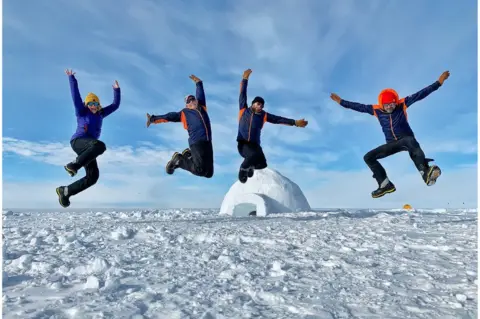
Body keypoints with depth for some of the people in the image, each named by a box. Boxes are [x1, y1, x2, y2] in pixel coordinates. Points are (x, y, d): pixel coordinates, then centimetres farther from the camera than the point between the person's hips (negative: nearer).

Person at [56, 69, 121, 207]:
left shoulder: (100, 114, 19)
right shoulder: (81, 112, 6)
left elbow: (115, 105, 22)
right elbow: (75, 96, -3)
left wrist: (117, 90, 18)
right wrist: (72, 78, -5)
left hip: (89, 148, 6)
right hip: (78, 141, -6)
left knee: (93, 176, -8)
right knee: (100, 145, -39)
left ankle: (65, 191, 4)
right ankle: (73, 165, -26)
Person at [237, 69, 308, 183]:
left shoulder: (264, 116, 9)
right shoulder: (243, 110, 3)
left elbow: (279, 119, 8)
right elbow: (242, 94, 3)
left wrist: (295, 122, 5)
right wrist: (245, 79, 2)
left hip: (255, 145, 4)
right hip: (243, 144, -4)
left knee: (262, 163, -12)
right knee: (255, 155, -32)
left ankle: (251, 167, 23)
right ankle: (243, 168, -4)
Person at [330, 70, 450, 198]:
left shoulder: (402, 104, -11)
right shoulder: (376, 109, -6)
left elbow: (420, 94, -14)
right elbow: (358, 106, 2)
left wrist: (438, 82, -20)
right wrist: (341, 101, 4)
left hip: (406, 139, -4)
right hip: (392, 144, 4)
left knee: (411, 141, -41)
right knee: (368, 157, -7)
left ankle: (426, 172, -52)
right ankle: (385, 185, -4)